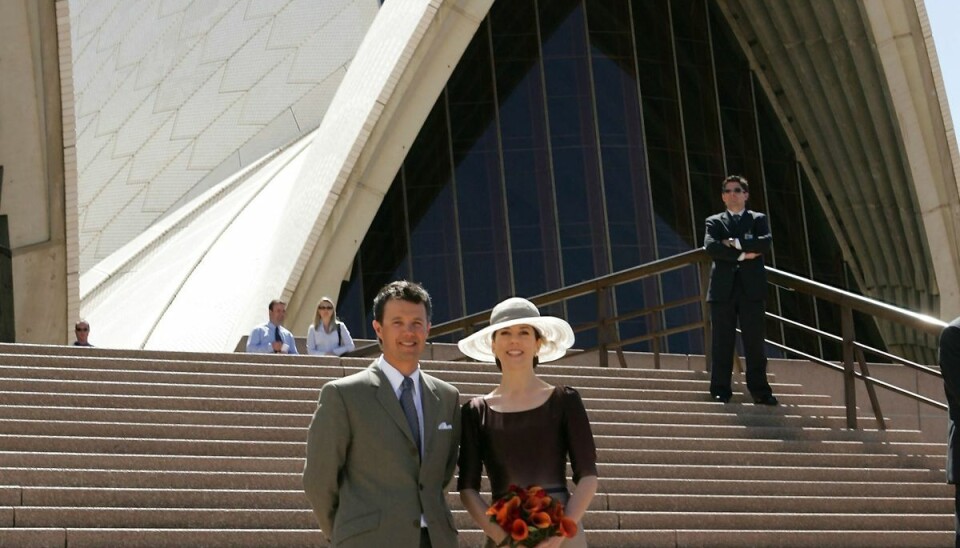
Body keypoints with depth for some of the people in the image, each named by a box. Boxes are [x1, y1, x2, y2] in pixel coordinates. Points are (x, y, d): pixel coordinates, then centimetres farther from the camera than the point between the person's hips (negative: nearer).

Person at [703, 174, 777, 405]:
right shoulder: (714, 222, 13)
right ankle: (720, 391, 3)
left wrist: (736, 243, -12)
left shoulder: (758, 220, 14)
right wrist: (742, 254, -13)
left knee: (755, 343, 0)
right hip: (723, 289, 0)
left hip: (752, 289, 0)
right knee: (722, 343, 0)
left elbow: (766, 242, -6)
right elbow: (710, 247, -7)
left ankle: (760, 392, 3)